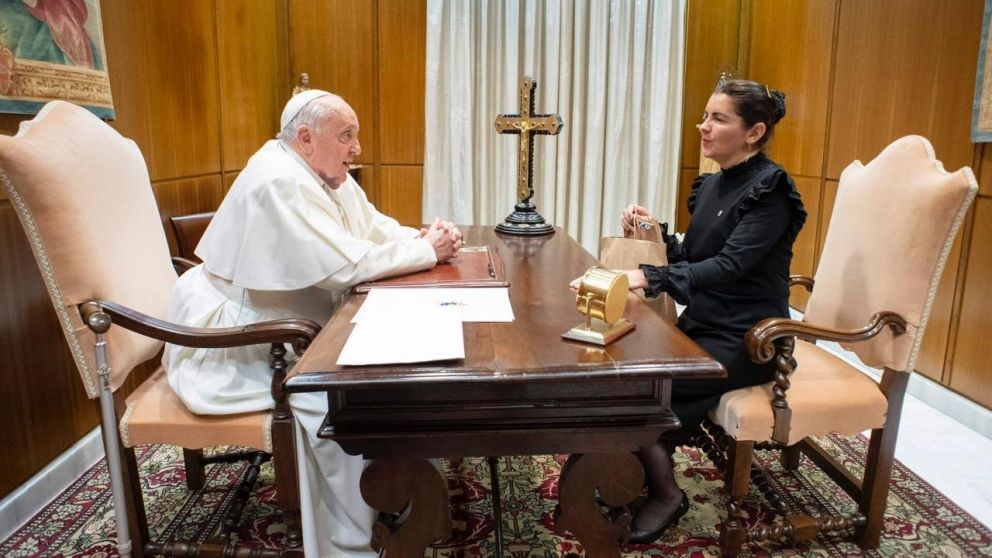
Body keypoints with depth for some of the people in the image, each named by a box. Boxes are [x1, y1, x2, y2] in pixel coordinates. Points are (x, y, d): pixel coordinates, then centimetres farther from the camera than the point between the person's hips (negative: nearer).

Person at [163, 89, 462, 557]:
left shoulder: (329, 176, 7)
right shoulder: (278, 181, -24)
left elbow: (377, 230, 10)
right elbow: (345, 264, -30)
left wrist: (425, 237, -10)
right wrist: (427, 252, -20)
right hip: (232, 342, -10)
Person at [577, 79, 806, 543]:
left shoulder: (769, 192, -15)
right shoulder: (712, 185, 10)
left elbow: (727, 265, -28)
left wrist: (650, 278, -38)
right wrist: (655, 232, -5)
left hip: (746, 339, -8)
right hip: (702, 324, 8)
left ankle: (666, 494, 2)